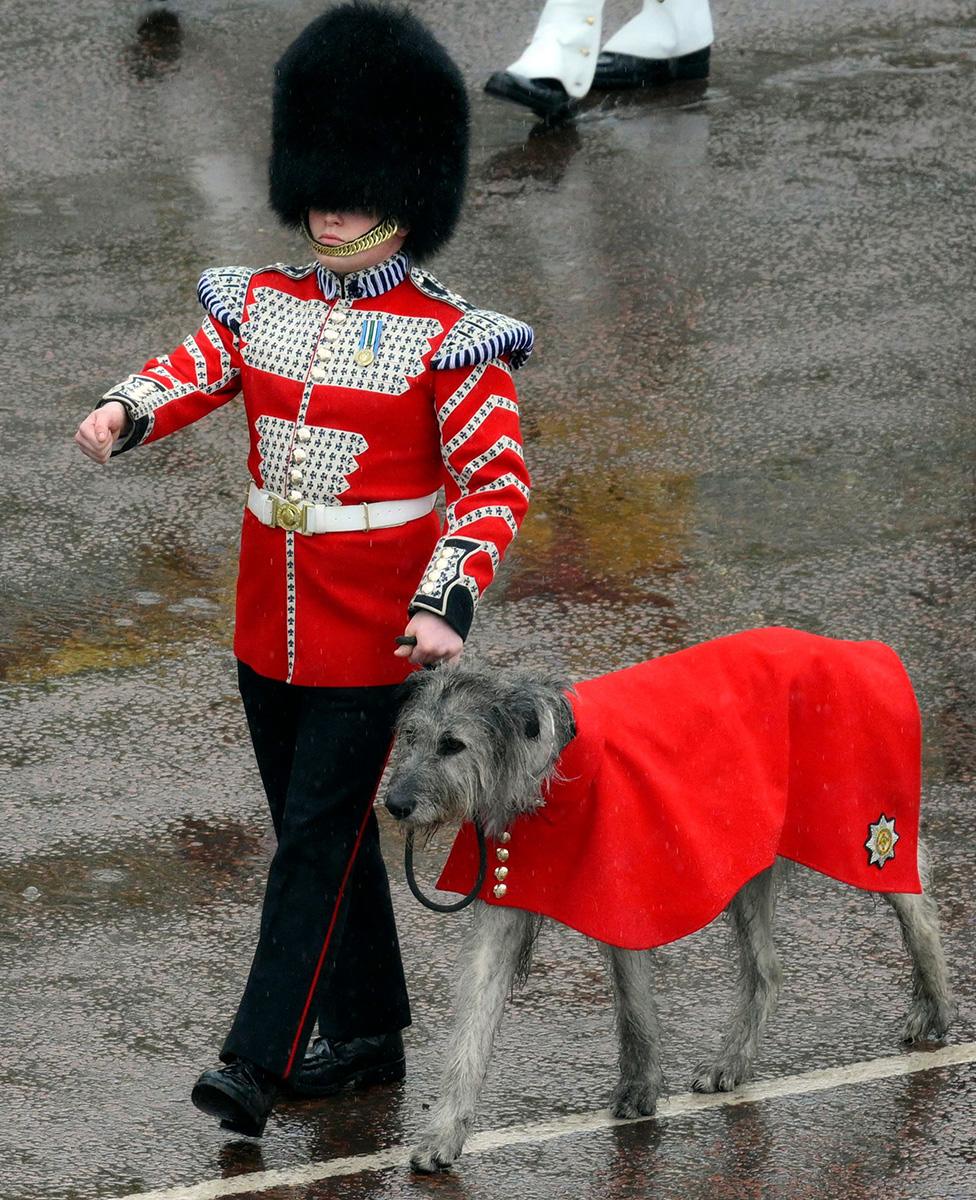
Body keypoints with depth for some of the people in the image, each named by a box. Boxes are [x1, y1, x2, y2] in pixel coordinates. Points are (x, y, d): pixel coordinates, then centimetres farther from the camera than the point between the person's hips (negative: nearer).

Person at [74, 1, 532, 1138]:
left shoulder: (448, 342, -10)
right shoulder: (262, 306, 7)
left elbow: (498, 481, -12)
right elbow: (192, 370, -2)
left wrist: (447, 601, -24)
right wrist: (125, 412, -26)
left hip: (374, 637, -6)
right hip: (269, 624, 6)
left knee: (317, 837, -6)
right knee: (324, 830, 14)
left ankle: (258, 1060, -6)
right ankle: (369, 1034, 27)